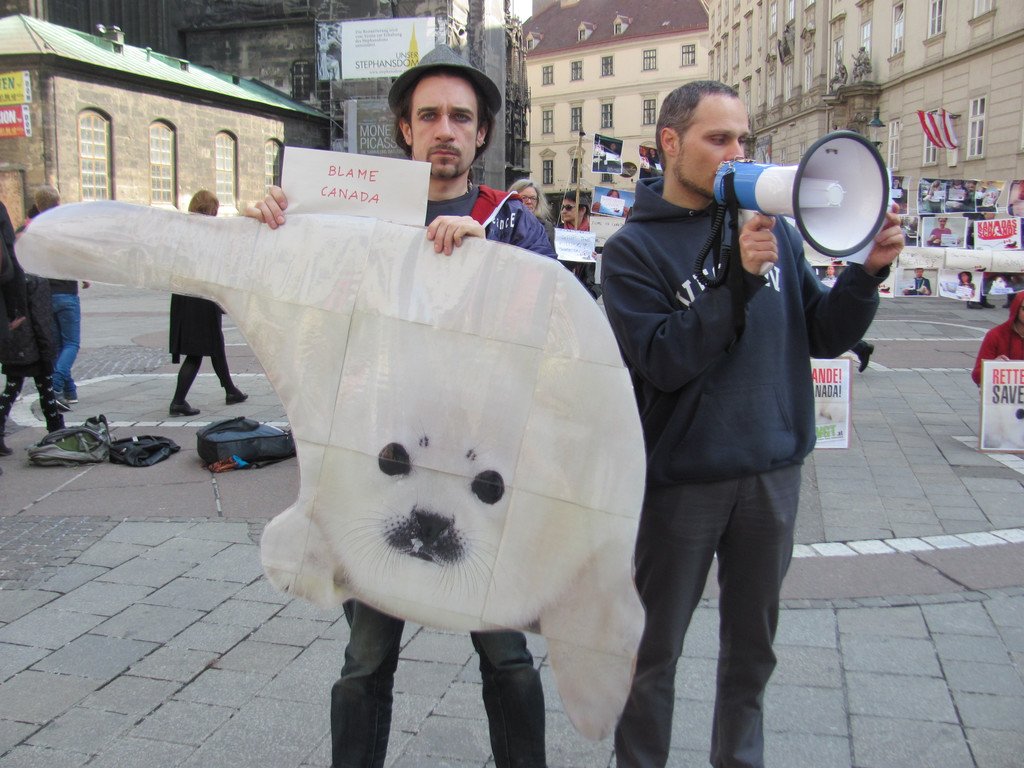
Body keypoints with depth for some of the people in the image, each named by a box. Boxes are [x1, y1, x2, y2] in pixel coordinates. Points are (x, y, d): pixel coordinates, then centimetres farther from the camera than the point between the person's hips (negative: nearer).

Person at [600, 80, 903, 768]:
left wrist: (867, 273, -11)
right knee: (654, 651, 10)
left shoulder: (775, 230, 6)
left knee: (753, 645, 19)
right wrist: (739, 282, -25)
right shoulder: (634, 249, -6)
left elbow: (824, 337, 5)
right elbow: (661, 361, -18)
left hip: (774, 470, 4)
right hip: (682, 476, -4)